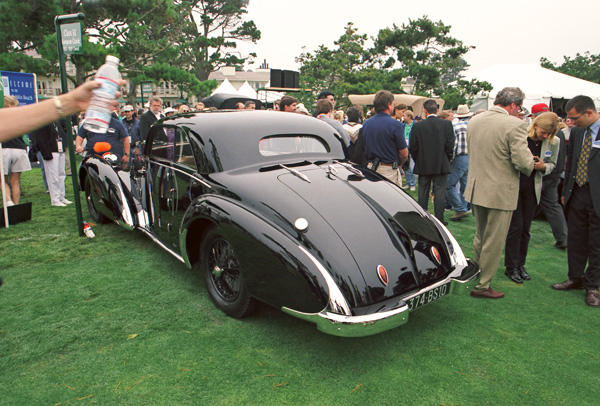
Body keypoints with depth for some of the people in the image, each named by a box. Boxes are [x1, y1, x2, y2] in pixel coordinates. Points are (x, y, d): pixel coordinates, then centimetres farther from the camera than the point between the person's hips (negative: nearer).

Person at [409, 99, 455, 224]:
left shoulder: (417, 126, -5)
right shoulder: (446, 124, -4)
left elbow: (412, 148, -4)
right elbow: (450, 146, -5)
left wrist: (419, 162, 10)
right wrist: (446, 161, 9)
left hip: (423, 166, 1)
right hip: (441, 166, 0)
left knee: (423, 195, 10)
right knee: (439, 194, 5)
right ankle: (439, 221, 8)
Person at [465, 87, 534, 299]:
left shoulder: (474, 121, 4)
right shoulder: (514, 125, -17)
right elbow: (523, 162, -21)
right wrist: (531, 163, 1)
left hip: (475, 189, 7)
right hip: (500, 192, -7)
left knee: (480, 238, 24)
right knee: (493, 242, 7)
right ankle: (482, 286, 17)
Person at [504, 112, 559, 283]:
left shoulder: (554, 142, -1)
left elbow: (552, 164, 10)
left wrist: (543, 167, -12)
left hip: (533, 188, 4)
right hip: (514, 185, -4)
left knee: (525, 227, 10)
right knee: (515, 226, -3)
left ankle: (520, 264, 22)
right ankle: (511, 266, 8)